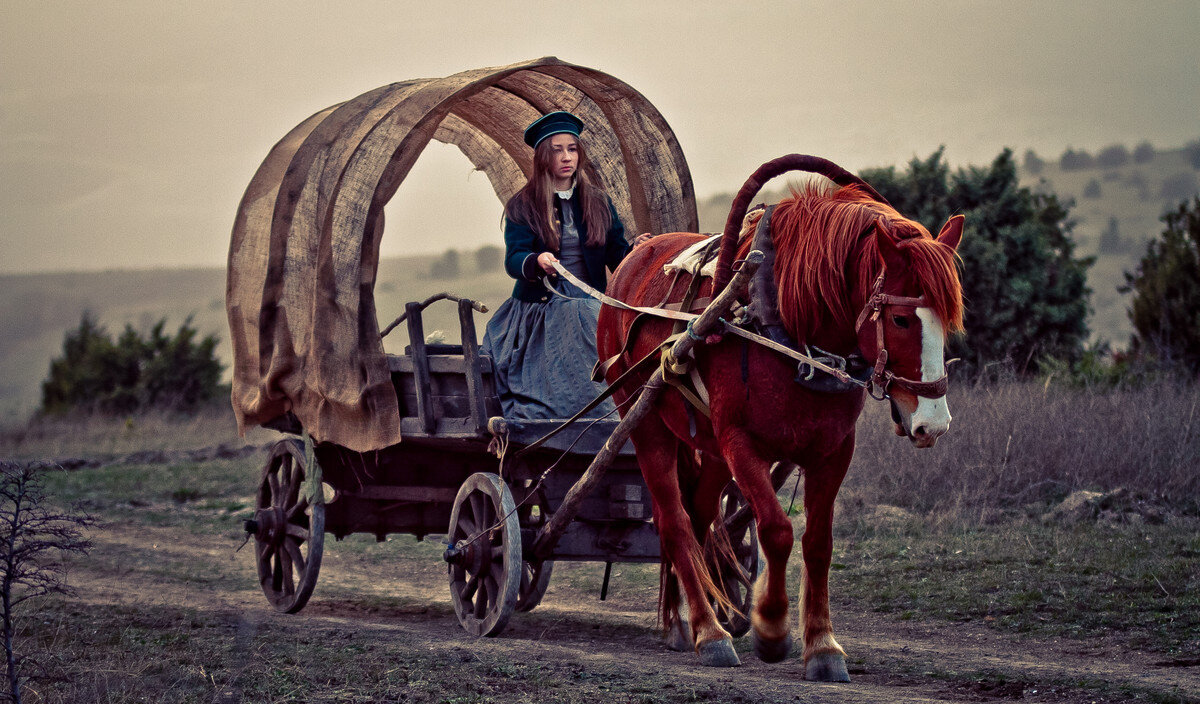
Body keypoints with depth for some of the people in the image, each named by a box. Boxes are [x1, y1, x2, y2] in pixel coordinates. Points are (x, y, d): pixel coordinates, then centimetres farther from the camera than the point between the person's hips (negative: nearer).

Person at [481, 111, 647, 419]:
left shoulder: (598, 202, 10)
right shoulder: (522, 206, 2)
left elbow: (615, 255, 7)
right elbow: (513, 260, -9)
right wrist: (537, 262, -32)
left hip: (588, 312, 1)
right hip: (539, 314, -1)